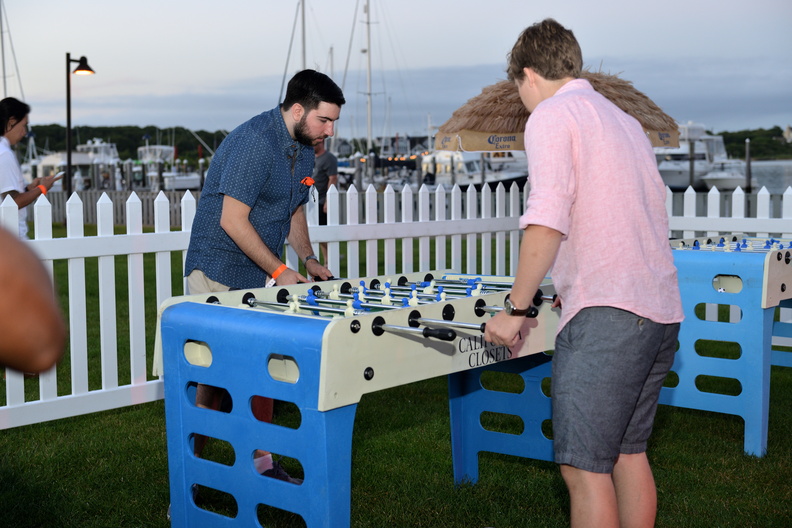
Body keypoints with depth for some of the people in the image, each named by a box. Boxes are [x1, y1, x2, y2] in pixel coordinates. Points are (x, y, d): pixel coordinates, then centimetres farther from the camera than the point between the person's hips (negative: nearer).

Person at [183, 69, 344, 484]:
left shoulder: (303, 148, 10)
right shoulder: (254, 142, -20)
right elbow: (232, 221, -23)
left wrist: (308, 259, 7)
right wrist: (279, 271, -19)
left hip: (261, 278, 8)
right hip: (219, 275, -8)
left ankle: (262, 465, 19)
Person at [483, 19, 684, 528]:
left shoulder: (552, 115, -3)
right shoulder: (627, 122, 22)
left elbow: (547, 223, -16)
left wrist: (516, 308, -8)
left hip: (607, 315, -9)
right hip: (662, 312, 9)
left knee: (586, 467, -6)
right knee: (629, 452, 18)